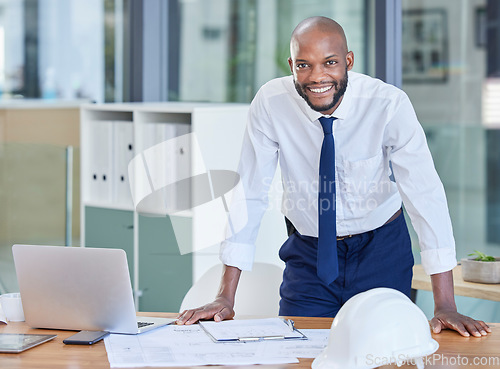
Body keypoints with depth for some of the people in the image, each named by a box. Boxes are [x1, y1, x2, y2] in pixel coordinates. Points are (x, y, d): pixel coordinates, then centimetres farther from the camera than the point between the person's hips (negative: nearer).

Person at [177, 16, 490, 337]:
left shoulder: (389, 104, -22)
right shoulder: (270, 103, -18)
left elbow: (425, 194, -24)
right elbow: (250, 195, -14)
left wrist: (446, 307, -29)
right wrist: (226, 298, -16)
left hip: (381, 250, -1)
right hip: (308, 252, 1)